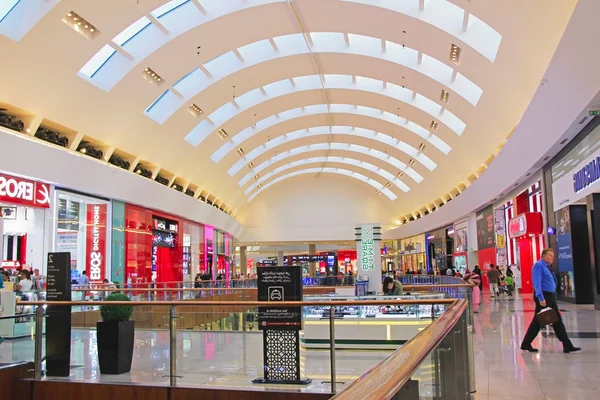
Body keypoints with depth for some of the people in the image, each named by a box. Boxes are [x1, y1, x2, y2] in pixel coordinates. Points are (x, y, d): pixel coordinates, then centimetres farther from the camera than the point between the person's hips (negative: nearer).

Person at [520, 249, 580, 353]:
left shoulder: (546, 266, 16)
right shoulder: (539, 265, -13)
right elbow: (537, 282, -21)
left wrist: (553, 295, 18)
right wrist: (541, 298, -27)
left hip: (550, 296, 9)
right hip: (543, 297, -9)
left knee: (558, 321, 8)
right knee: (538, 321, -2)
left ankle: (567, 346, 10)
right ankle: (526, 344, 9)